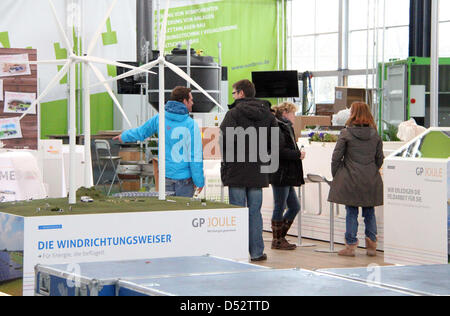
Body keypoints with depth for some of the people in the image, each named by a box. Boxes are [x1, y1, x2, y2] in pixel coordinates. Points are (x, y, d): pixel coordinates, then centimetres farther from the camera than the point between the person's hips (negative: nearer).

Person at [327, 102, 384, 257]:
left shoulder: (346, 134, -8)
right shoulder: (375, 135, 4)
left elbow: (336, 157, -6)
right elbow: (380, 158, 10)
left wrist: (335, 175, 7)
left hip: (351, 180, -3)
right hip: (371, 180, 3)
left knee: (351, 212, 2)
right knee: (369, 212, 11)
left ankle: (350, 246, 3)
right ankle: (371, 245, 11)